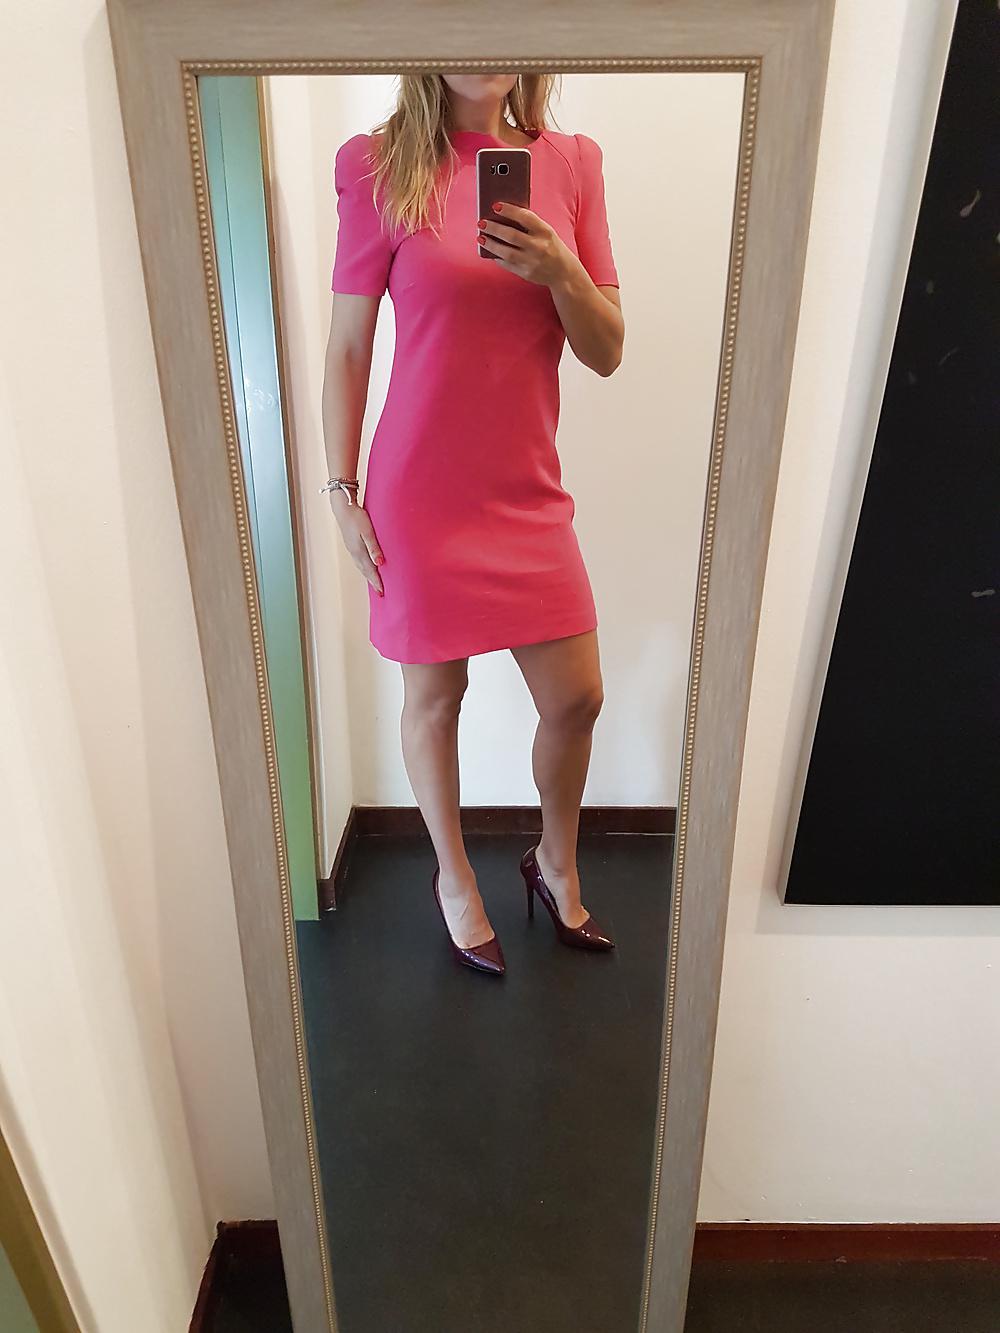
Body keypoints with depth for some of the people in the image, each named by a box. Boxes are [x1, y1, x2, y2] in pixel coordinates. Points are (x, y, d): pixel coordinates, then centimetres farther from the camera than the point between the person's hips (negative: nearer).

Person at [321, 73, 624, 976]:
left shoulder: (571, 164, 6)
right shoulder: (384, 168, -2)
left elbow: (608, 352, 4)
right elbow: (348, 349, -1)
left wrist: (560, 272, -15)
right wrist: (342, 492, -4)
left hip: (528, 493, 4)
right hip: (421, 493, -3)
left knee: (577, 699, 7)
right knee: (434, 696, 10)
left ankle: (557, 863, 36)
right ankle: (455, 877, 36)